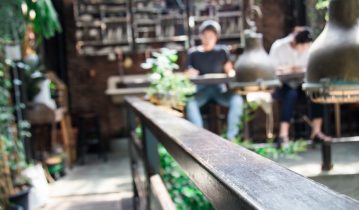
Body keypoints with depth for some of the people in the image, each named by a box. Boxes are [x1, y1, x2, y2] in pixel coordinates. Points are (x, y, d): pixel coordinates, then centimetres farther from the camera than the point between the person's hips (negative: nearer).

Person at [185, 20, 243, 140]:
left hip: (219, 88, 1)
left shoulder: (222, 51, 9)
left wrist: (231, 73, -13)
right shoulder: (193, 53, 7)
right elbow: (189, 74, 11)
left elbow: (229, 70, 12)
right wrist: (191, 74, -14)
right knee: (190, 104, -34)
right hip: (202, 89, 0)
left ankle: (231, 137, -24)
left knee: (237, 101, -30)